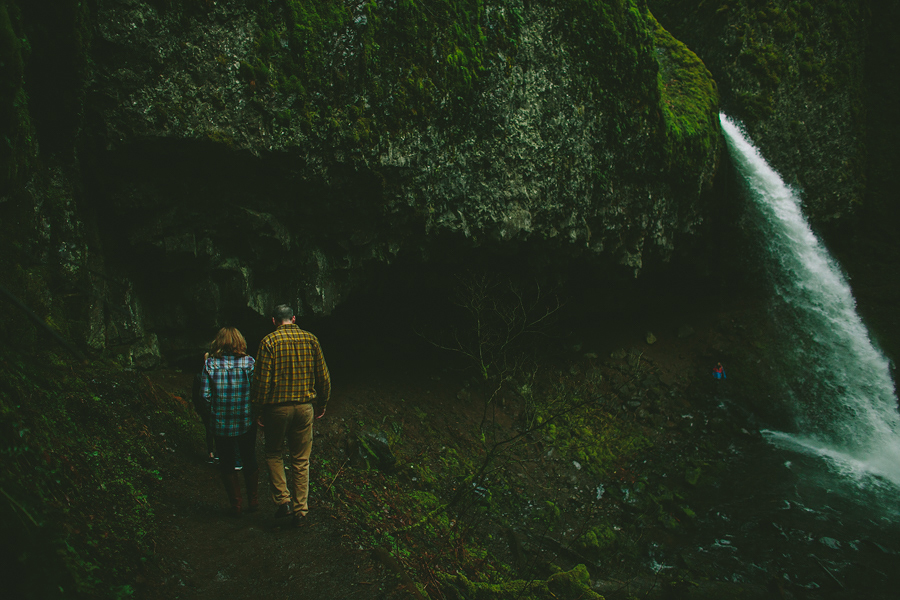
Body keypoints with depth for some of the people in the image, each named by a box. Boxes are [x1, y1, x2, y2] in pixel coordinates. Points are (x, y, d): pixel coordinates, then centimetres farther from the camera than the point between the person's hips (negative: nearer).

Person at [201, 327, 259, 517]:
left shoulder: (210, 364, -6)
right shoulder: (249, 362, -8)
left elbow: (205, 394, -6)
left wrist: (214, 410, 10)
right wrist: (256, 413, 5)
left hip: (221, 423, 0)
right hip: (246, 422, 0)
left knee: (227, 465, 13)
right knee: (250, 461, 17)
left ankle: (236, 506, 17)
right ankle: (253, 501, 25)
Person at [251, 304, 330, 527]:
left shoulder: (269, 342, -9)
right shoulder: (310, 339, 1)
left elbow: (262, 379, -12)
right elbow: (323, 376, 4)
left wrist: (259, 409, -2)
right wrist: (322, 404, 16)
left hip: (277, 407, -2)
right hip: (305, 406, 3)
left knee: (273, 454, 18)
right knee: (301, 460, 12)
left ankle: (283, 500, 8)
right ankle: (300, 510, 16)